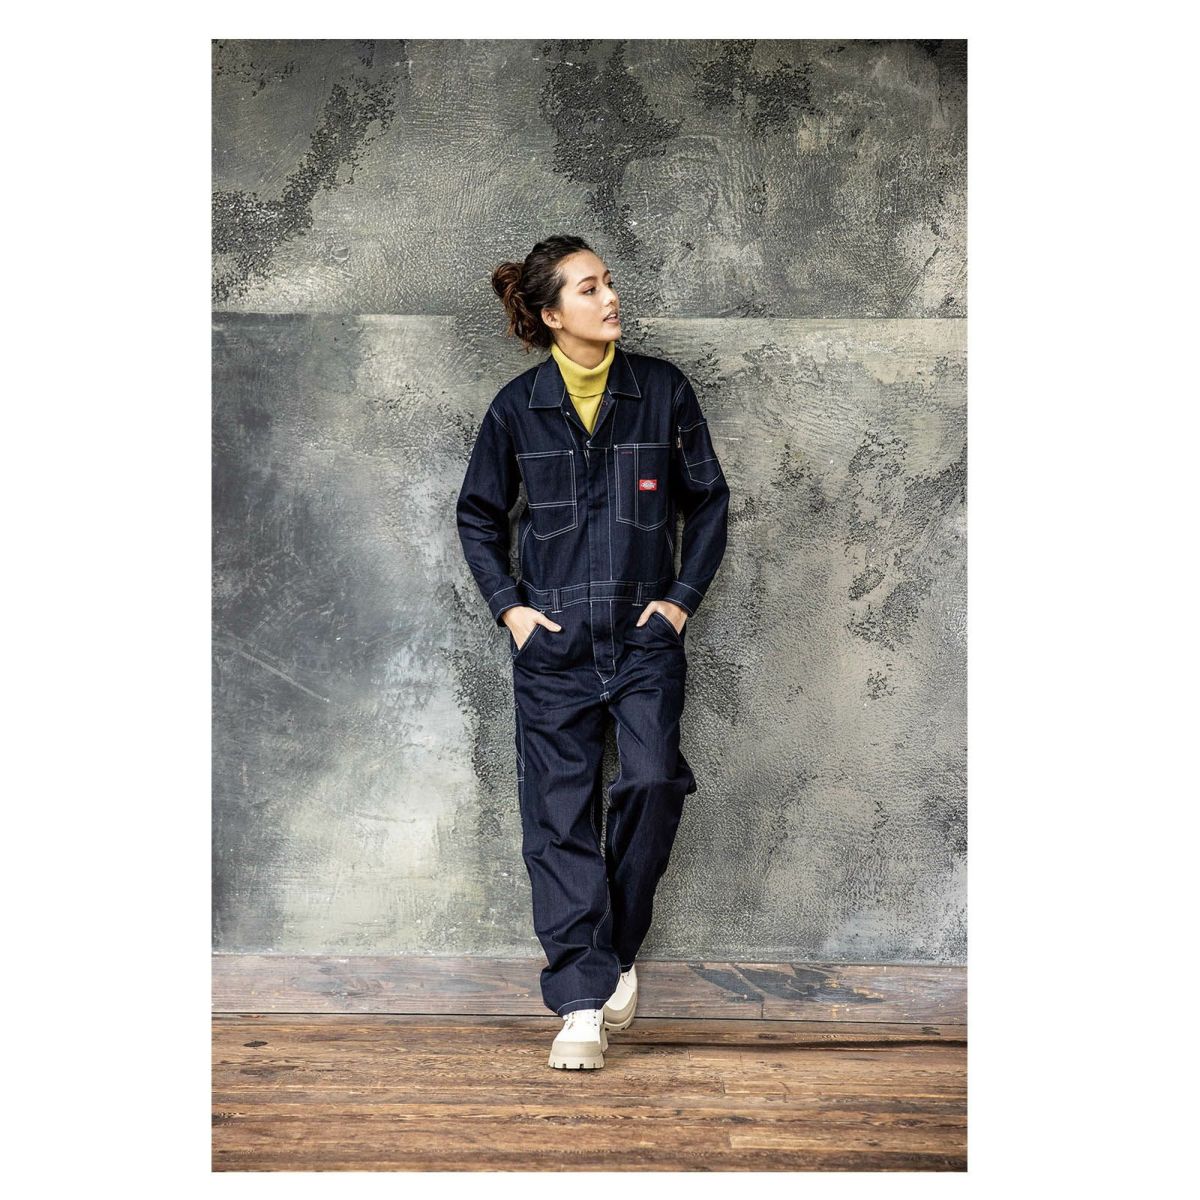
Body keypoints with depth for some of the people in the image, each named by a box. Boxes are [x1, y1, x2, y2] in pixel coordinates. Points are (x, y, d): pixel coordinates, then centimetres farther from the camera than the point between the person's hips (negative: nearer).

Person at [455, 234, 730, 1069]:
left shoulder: (662, 390, 2)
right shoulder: (517, 407, 2)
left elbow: (708, 498, 10)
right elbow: (479, 515, 13)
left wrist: (684, 595, 2)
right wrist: (507, 604, 2)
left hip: (646, 634, 0)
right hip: (555, 641, 1)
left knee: (652, 781, -18)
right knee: (559, 814, -2)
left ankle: (620, 948, 7)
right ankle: (583, 1004, 4)